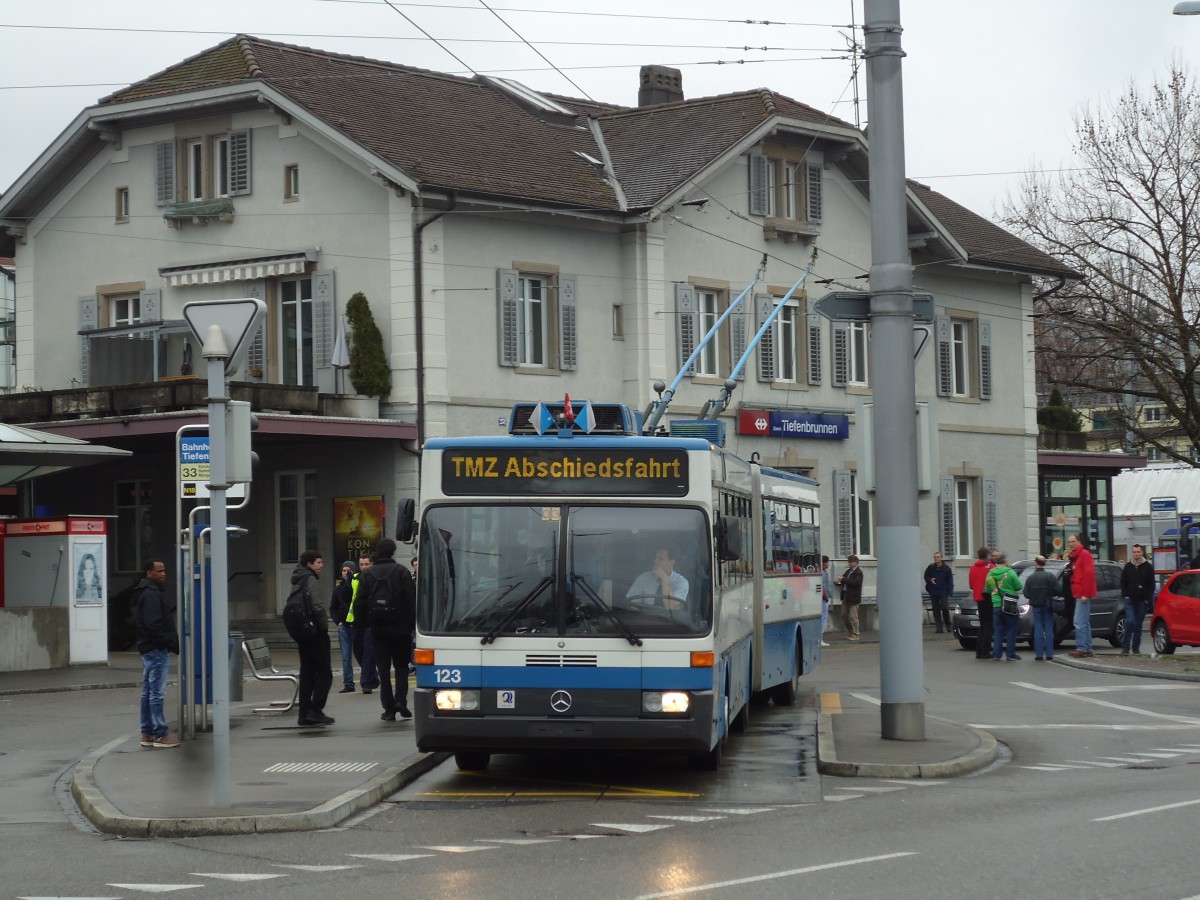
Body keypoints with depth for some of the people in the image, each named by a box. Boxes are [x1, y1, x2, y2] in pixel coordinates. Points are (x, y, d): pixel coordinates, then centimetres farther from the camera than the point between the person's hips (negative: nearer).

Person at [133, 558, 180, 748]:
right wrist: (172, 644, -17)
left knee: (148, 693, 13)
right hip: (156, 649, -11)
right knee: (157, 693, -9)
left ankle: (147, 734, 18)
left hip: (148, 649, 11)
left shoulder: (144, 594, 18)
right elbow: (154, 626, -22)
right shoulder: (152, 595, -15)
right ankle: (160, 735, -8)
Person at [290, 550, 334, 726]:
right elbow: (316, 605, -24)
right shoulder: (310, 580, -12)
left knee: (307, 673, 10)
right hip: (315, 632, -9)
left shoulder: (298, 581, 16)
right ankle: (315, 710, -11)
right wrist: (324, 624, -11)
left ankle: (304, 713, 9)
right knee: (324, 673, -5)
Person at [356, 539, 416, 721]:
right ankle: (400, 701, -8)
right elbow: (411, 599, -9)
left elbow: (359, 603, 1)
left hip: (378, 629, 2)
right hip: (400, 627, -2)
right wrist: (413, 622, -3)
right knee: (401, 665, 10)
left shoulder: (367, 574, 3)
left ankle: (389, 709, 3)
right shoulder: (401, 571, -5)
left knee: (383, 668, 6)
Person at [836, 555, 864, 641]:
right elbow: (844, 580, 22)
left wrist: (843, 579, -23)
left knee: (853, 617, -3)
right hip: (845, 597, 9)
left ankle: (855, 635, 6)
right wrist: (839, 582, -1)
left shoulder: (858, 572, -12)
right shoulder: (848, 571, 15)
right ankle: (849, 633, 27)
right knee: (844, 615, 14)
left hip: (853, 598, -9)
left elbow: (854, 582, -24)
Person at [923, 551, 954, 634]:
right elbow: (926, 576, 12)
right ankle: (939, 627, 7)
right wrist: (930, 580, -11)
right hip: (933, 592, 2)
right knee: (936, 610, 3)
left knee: (945, 608, -10)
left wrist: (949, 592, -8)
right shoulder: (930, 567, 3)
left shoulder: (946, 568, -1)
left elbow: (950, 581, 0)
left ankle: (948, 624, 11)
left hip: (943, 592, -2)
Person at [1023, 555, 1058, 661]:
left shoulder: (1031, 578, -4)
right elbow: (1057, 590, -10)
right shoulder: (1050, 576, -7)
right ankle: (1049, 654, 3)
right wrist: (1048, 595, 9)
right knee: (1049, 630, 5)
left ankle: (1039, 654, 0)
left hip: (1036, 607, 0)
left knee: (1038, 630, 4)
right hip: (1048, 606, 0)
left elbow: (1026, 593, -6)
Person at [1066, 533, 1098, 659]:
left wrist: (1085, 593, -22)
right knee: (1085, 623, 11)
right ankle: (1088, 649, 15)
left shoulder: (1084, 554, -10)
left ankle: (1081, 649, -15)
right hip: (1079, 594, 11)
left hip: (1083, 594, -11)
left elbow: (1089, 574, -18)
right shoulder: (1074, 556, 20)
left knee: (1079, 622, -14)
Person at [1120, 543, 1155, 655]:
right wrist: (1126, 595, 0)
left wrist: (1147, 598, -3)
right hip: (1130, 600, 0)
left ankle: (1136, 648, 11)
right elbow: (1123, 583, 12)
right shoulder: (1128, 566, 7)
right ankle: (1125, 647, -11)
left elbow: (1151, 585, 3)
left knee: (1138, 624, 5)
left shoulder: (1148, 567, 2)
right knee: (1130, 621, -13)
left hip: (1142, 600, 0)